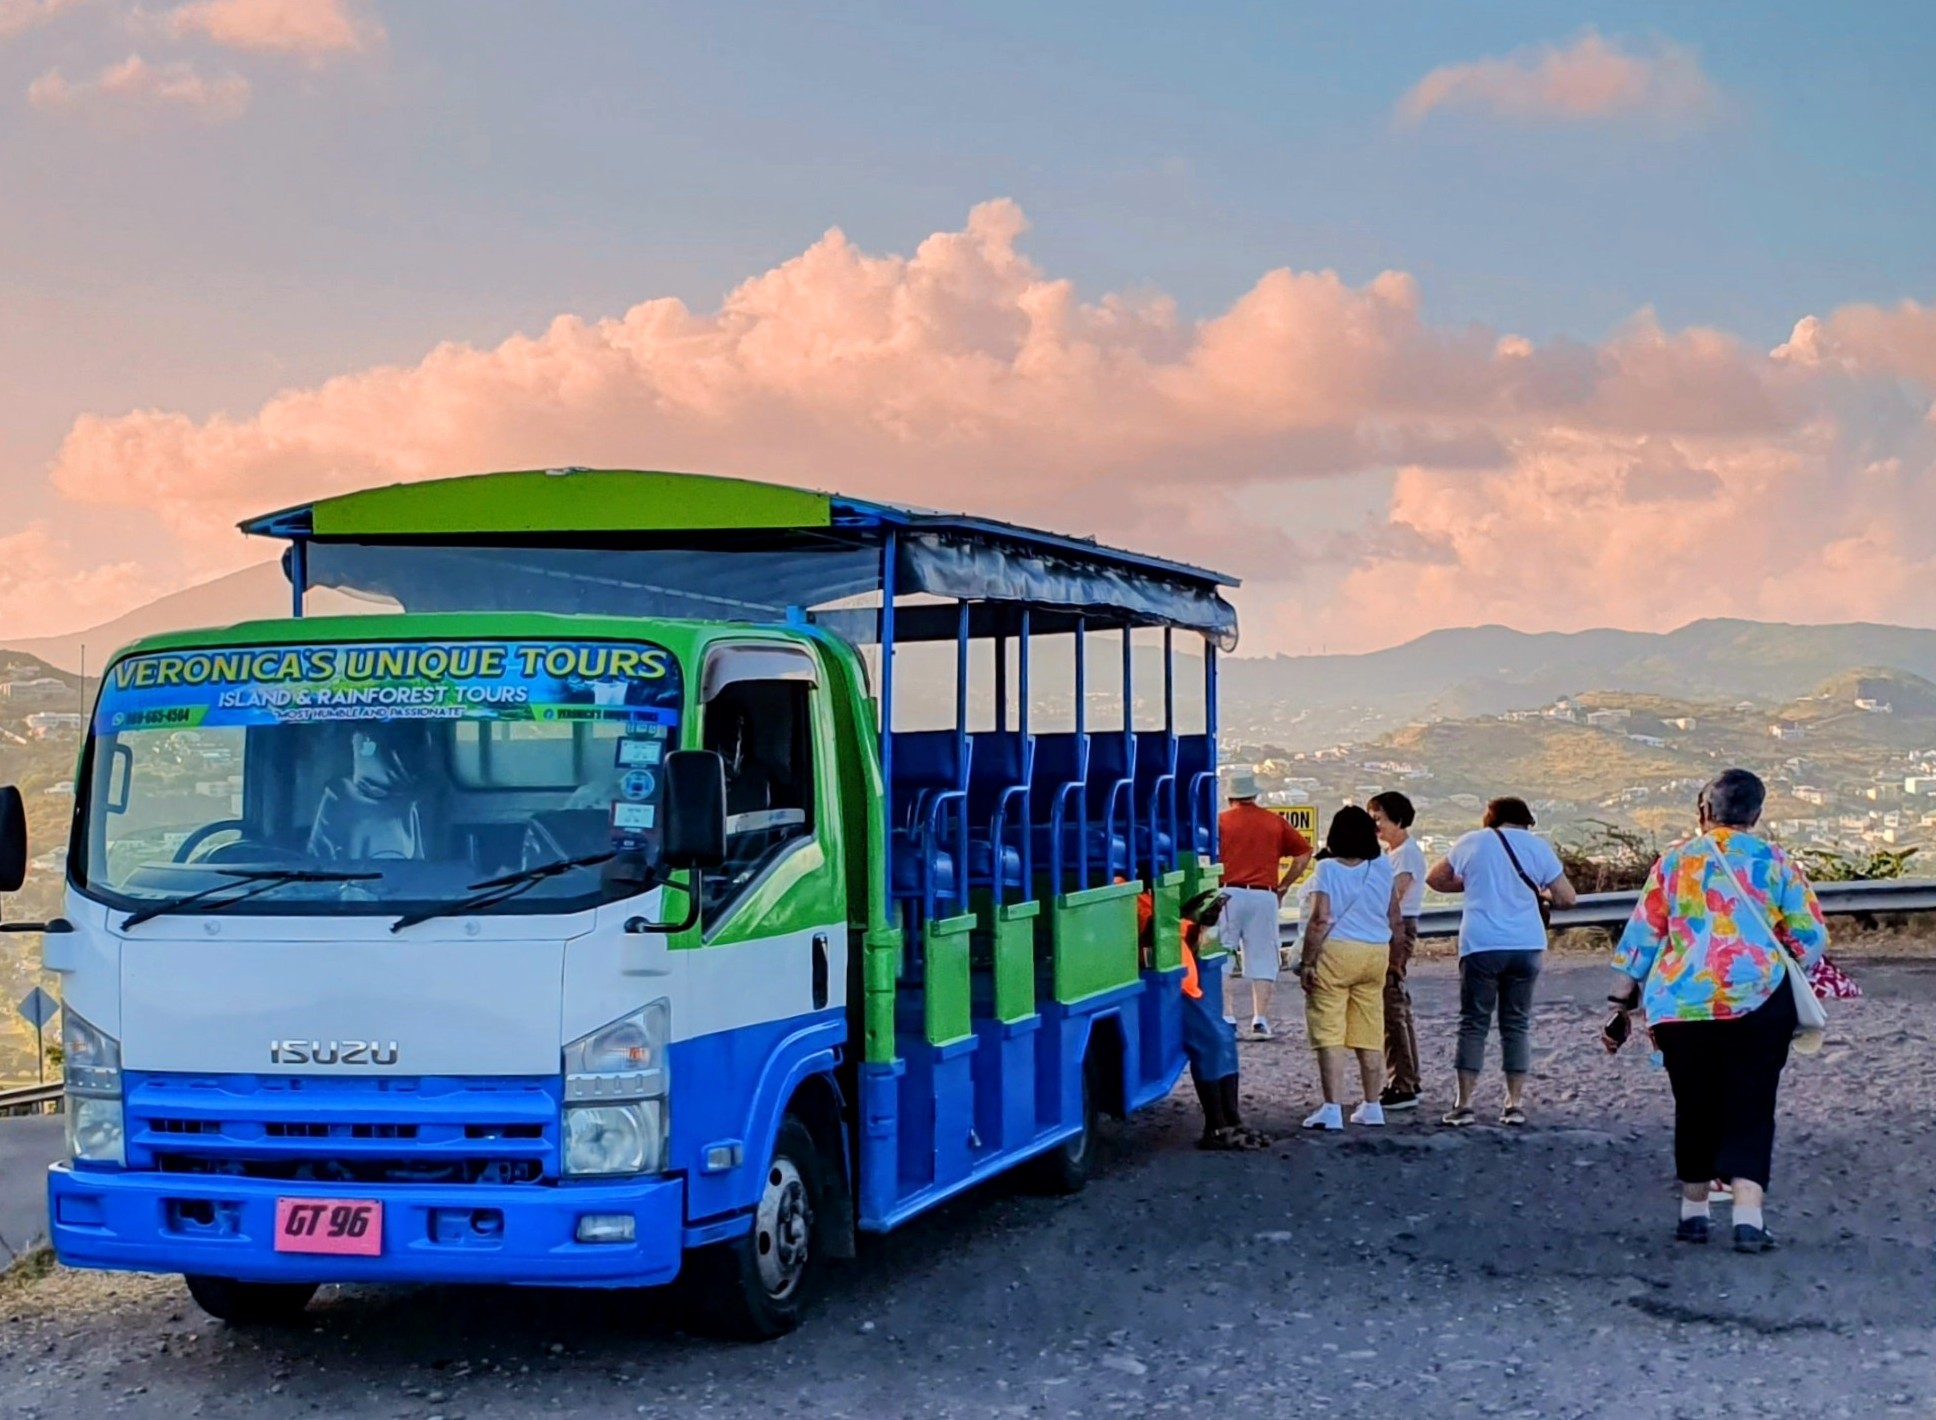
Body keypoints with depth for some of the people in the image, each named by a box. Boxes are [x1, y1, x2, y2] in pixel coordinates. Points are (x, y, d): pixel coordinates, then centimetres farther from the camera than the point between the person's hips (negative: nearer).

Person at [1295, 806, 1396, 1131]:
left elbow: (1320, 920, -16)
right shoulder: (1383, 867, 6)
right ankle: (1372, 1107, 18)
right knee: (1370, 1034, 12)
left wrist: (1307, 961, -10)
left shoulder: (1328, 868, -9)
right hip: (1376, 954, 5)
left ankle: (1332, 1109, -13)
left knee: (1329, 1034, -5)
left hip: (1336, 952, -5)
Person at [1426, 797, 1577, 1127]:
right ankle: (1515, 1104, 7)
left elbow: (1434, 879, 16)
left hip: (1481, 947, -1)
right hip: (1526, 947, 1)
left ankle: (1464, 1104, -1)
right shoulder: (1537, 847, 4)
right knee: (1517, 1024, 10)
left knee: (1473, 1024, 4)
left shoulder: (1472, 843, 6)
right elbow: (1567, 898, 3)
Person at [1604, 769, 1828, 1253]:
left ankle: (1694, 1211, 20)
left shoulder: (1675, 861, 8)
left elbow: (1640, 940, 7)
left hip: (1681, 1006, 1)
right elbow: (1811, 938, 3)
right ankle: (1749, 1218, -11)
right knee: (1750, 1109, 1)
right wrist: (1790, 978, 20)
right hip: (1758, 1001, -1)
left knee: (1695, 1108, 14)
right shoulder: (1775, 862, 5)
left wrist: (1622, 1007, 11)